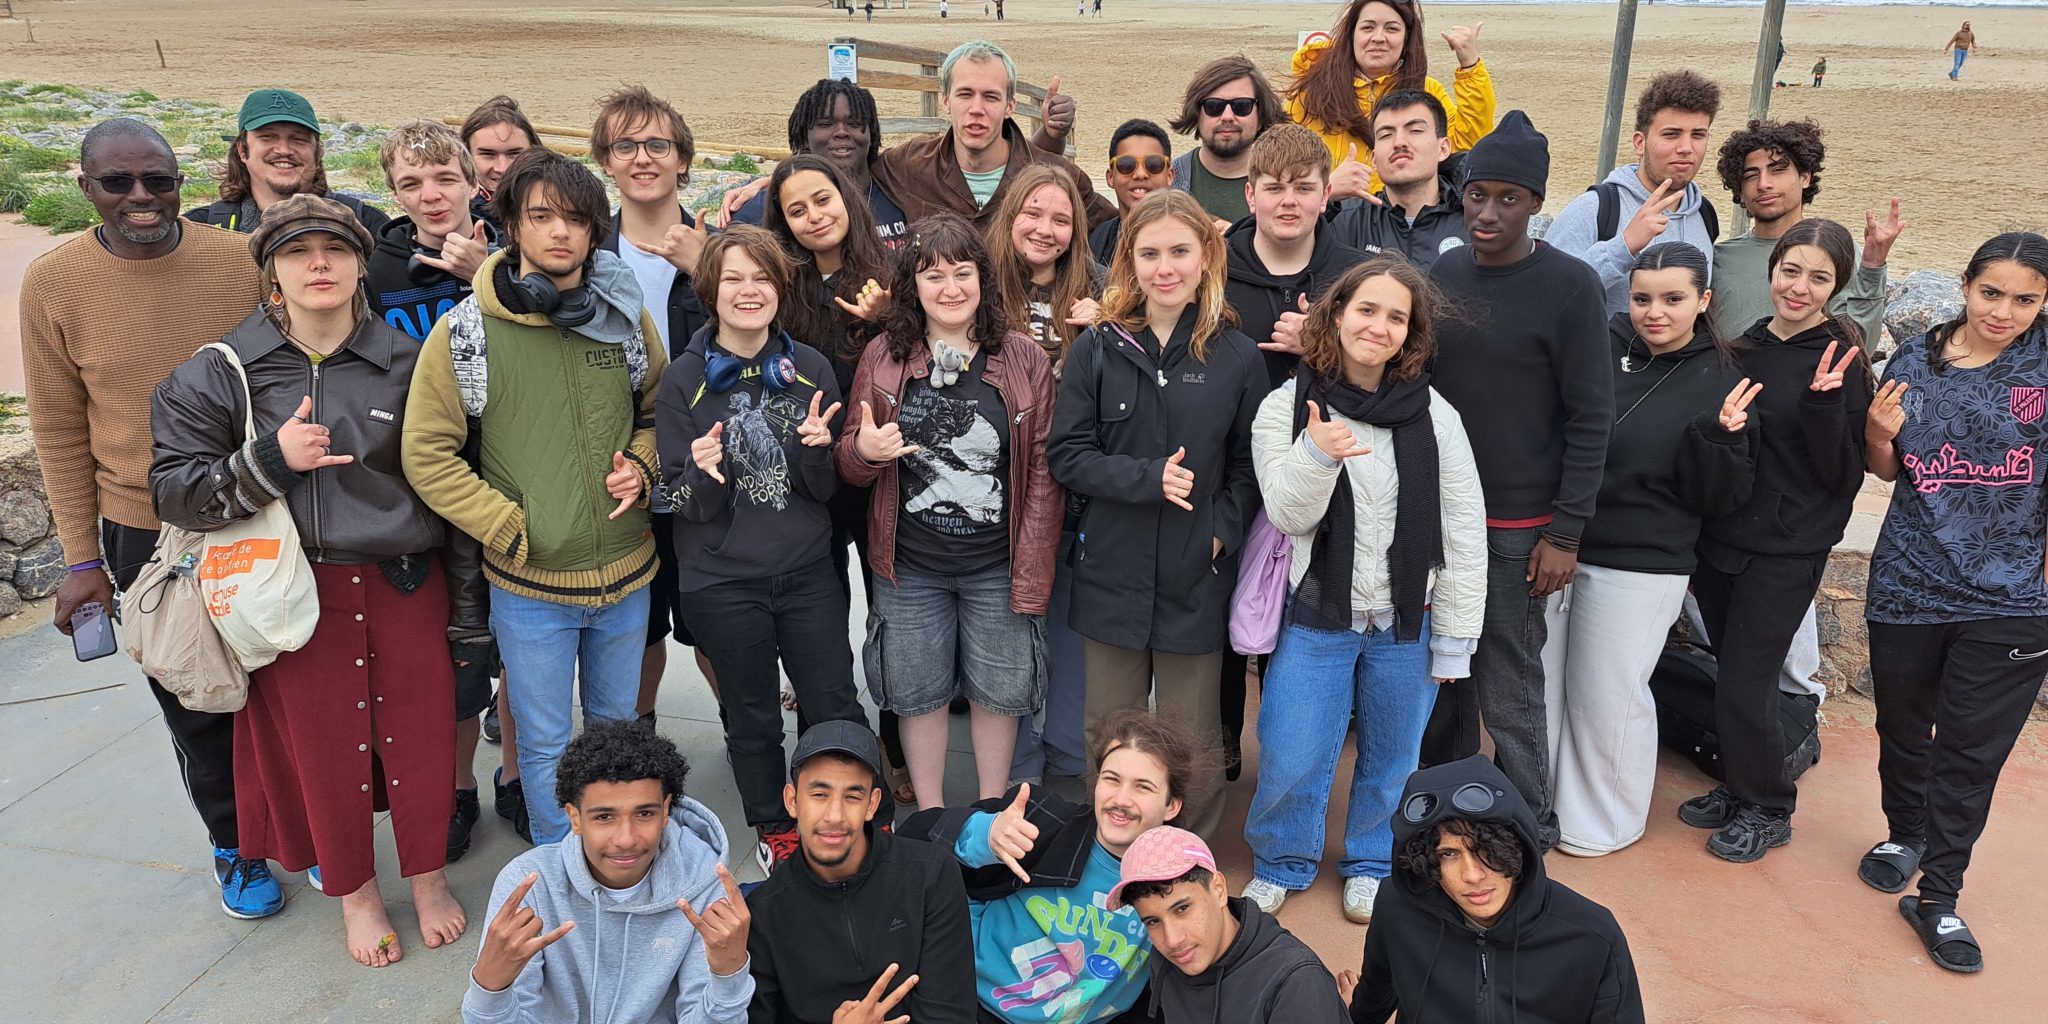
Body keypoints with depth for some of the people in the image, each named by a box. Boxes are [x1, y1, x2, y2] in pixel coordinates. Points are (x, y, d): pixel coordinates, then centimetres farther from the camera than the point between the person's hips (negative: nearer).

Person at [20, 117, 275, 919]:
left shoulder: (243, 262, -8)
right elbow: (60, 432, -1)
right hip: (146, 536, 0)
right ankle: (234, 846, 35)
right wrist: (83, 558, 0)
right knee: (195, 708, 14)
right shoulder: (53, 284, -7)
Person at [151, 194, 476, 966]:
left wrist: (467, 602, 5)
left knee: (421, 736, 7)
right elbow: (173, 491, -3)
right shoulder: (223, 373, -1)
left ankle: (428, 876, 32)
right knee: (323, 745, 9)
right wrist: (270, 459, -20)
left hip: (405, 586, 1)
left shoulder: (406, 363, 2)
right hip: (298, 597, 0)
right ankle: (354, 891, 33)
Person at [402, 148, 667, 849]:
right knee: (546, 744, 10)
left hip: (626, 573, 3)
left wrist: (641, 465, -5)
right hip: (528, 582, -3)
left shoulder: (626, 319, 0)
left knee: (617, 725, 21)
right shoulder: (465, 332, -9)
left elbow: (658, 410, 15)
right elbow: (427, 455, -8)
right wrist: (512, 530, -12)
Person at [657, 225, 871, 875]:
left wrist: (816, 450, -20)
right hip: (723, 582, -1)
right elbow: (683, 502, -5)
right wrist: (704, 473, -27)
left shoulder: (811, 369, -1)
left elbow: (826, 488, 2)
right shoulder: (686, 380, -6)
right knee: (752, 718, 14)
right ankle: (774, 830, 36)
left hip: (808, 573, 1)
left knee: (836, 706, 7)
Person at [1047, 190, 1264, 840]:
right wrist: (1148, 477, -18)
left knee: (1193, 740, 12)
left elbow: (1250, 466, 2)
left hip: (1196, 580, -1)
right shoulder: (1097, 350, -1)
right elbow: (1067, 456, -5)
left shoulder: (1237, 358, -1)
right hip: (1113, 573, 1)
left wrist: (1222, 530, -13)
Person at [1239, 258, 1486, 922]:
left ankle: (1373, 865, 41)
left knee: (1392, 759, 16)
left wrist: (1454, 640, -2)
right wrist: (1316, 455, -31)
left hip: (1407, 624, 1)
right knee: (1290, 762, 3)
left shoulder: (1434, 418, -5)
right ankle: (1282, 865, 31)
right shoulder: (1287, 407, -5)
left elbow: (1465, 536, -2)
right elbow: (1289, 515, -11)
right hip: (1316, 619, -1)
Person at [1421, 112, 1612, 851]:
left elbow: (1590, 416, -9)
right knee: (1442, 678, 13)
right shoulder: (1439, 275, 6)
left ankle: (1526, 831, 19)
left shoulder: (1568, 286, -8)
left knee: (1511, 691, 2)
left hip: (1519, 526, -4)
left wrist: (1566, 532, -12)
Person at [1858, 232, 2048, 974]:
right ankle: (1905, 835, 42)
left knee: (1972, 750, 4)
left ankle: (1938, 896, 16)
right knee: (1903, 727, 17)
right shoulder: (1915, 362, 0)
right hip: (1909, 584, 2)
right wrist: (1879, 432, -10)